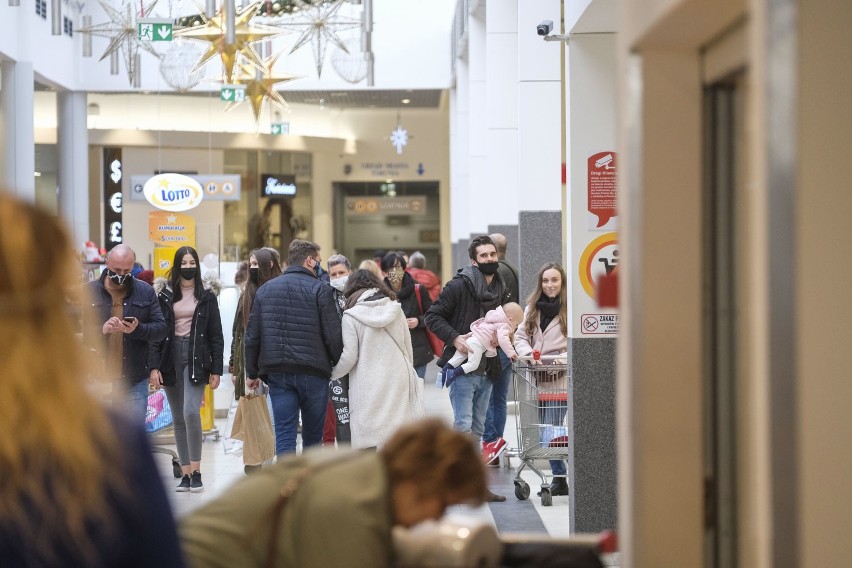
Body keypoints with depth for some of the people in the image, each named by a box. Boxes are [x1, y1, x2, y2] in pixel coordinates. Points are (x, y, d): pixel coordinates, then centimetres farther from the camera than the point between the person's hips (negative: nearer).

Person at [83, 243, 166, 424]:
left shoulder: (145, 292, 8)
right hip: (98, 379, -1)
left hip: (135, 381, 1)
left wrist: (138, 329, -14)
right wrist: (102, 330, -20)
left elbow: (161, 328, 5)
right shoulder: (89, 292, 3)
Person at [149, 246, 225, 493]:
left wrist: (216, 369, -1)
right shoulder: (164, 296, 7)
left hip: (196, 358, -2)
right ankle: (186, 473, 11)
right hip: (170, 359, 2)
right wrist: (154, 367, -6)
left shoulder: (206, 297, 5)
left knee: (191, 412, -18)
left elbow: (216, 336, 5)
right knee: (178, 419, 6)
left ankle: (196, 471, -10)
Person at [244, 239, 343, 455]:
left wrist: (252, 373, 17)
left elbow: (252, 336, 10)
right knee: (313, 436, 10)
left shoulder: (265, 290, 9)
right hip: (313, 372, -3)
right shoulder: (320, 289, -4)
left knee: (284, 435, -1)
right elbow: (333, 336, -9)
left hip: (277, 373, 3)